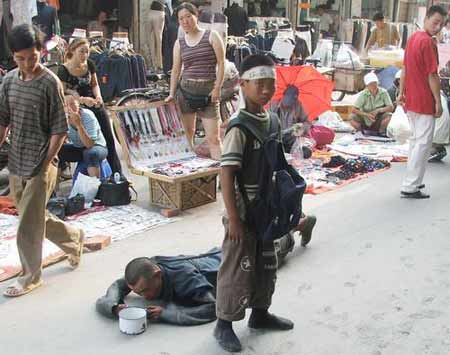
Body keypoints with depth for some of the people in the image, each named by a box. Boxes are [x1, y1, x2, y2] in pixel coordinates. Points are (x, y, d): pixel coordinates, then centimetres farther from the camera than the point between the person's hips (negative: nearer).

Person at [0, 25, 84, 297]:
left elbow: (59, 130, -12)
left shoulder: (51, 83, -13)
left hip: (40, 166, -6)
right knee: (36, 218, 18)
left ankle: (31, 277, 18)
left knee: (29, 226, 0)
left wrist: (44, 164, -13)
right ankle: (74, 238, 41)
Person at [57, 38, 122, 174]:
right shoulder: (64, 70, -13)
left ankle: (118, 175, 16)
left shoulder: (89, 64, 1)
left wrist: (98, 97, -9)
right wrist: (82, 99, -27)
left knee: (109, 141, 6)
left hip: (95, 106, 4)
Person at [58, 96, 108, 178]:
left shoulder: (88, 116, -27)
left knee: (90, 153, -38)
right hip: (77, 148, 5)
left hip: (97, 146, -5)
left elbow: (90, 144, -34)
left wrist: (79, 124, -44)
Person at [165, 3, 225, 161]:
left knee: (213, 137, -9)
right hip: (185, 90, 3)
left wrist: (217, 88, -8)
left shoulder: (211, 36, 2)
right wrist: (172, 94, 4)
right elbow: (176, 69, 11)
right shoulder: (179, 43, 11)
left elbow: (221, 63, -1)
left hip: (208, 90, -3)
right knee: (187, 134, 6)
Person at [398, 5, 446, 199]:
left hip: (410, 100, 9)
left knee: (415, 139, 19)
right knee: (423, 143, -4)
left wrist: (401, 92, 19)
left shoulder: (412, 38, 12)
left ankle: (413, 181, 26)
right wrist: (438, 102, -13)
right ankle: (410, 187, -4)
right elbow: (432, 75, -18)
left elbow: (404, 69, 16)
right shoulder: (428, 42, -16)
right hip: (424, 102, -9)